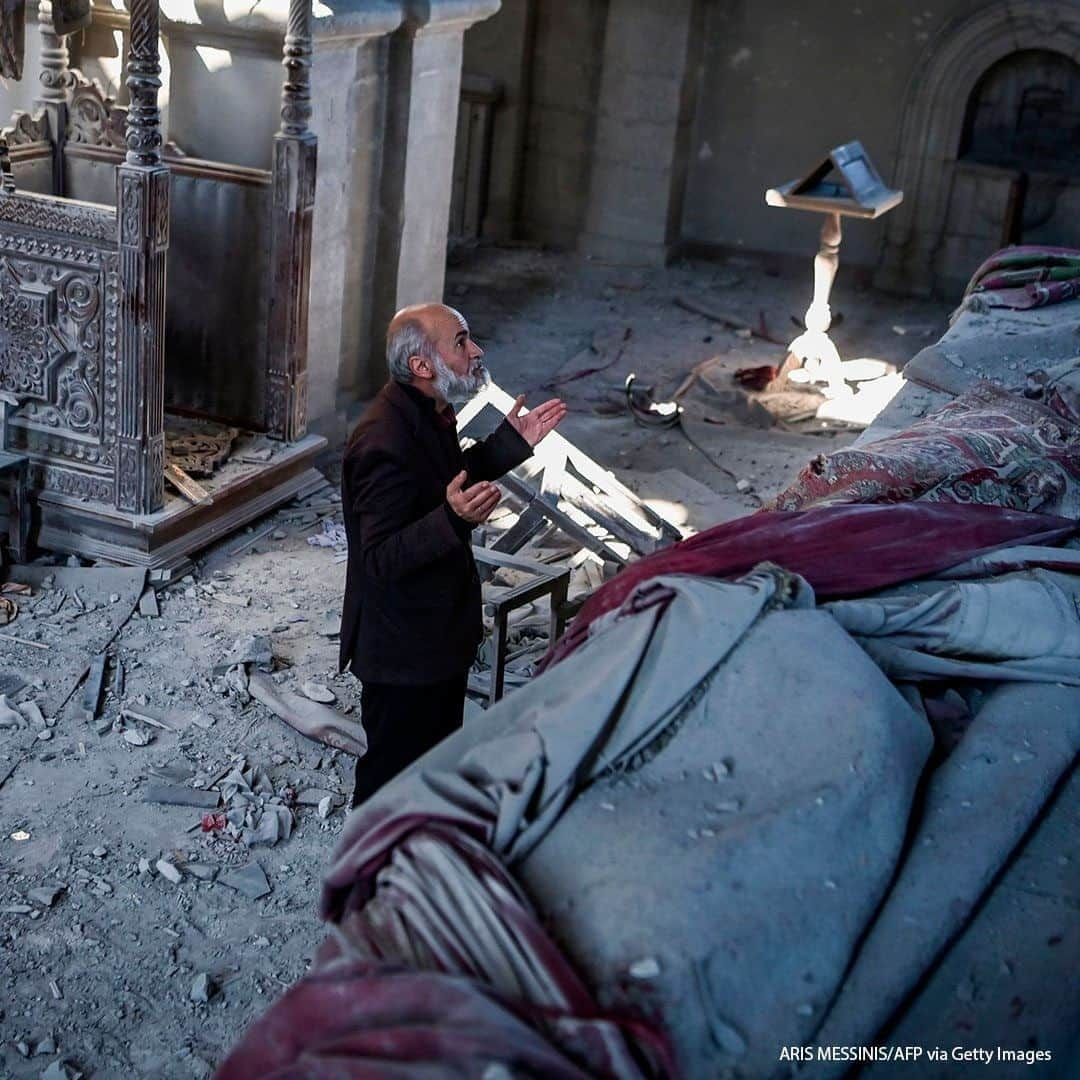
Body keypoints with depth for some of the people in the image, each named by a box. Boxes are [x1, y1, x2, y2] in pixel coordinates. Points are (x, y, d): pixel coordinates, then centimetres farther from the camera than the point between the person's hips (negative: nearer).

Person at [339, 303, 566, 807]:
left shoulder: (430, 413, 0)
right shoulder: (384, 443, -31)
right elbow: (382, 558, -31)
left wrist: (509, 443, 7)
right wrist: (453, 518, -46)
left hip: (440, 628, 10)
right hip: (402, 648, -10)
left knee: (439, 748, 27)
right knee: (394, 767, 8)